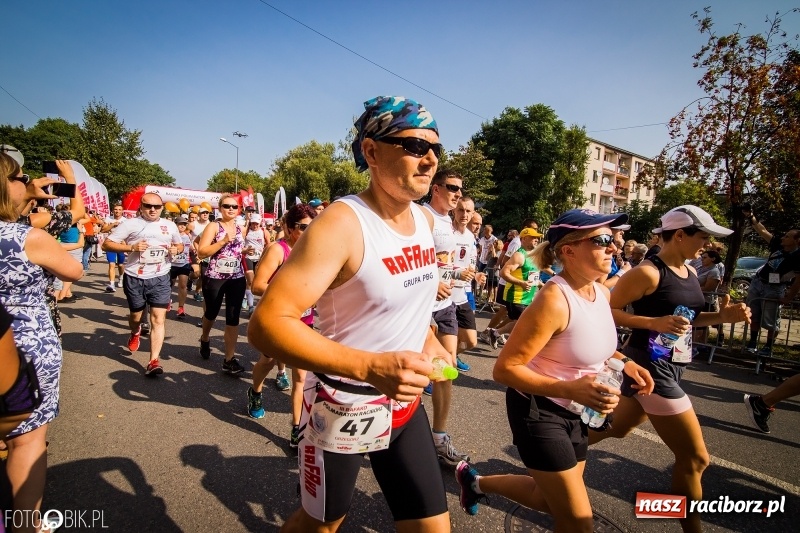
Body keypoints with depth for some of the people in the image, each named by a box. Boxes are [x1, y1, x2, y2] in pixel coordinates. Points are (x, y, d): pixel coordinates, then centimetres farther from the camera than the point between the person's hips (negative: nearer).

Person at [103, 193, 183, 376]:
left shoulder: (170, 225, 7)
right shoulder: (130, 224, -3)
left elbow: (180, 244, 22)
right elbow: (107, 244, -5)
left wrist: (176, 249, -2)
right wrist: (131, 247, -20)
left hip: (160, 278, 1)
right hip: (135, 279, -1)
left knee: (158, 319, -5)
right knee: (136, 316, 18)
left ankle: (154, 361, -2)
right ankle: (135, 333, 55)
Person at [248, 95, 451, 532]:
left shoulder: (425, 219, 0)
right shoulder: (342, 224, -25)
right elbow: (266, 323, -31)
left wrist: (429, 342, 6)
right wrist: (369, 367, -41)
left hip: (404, 405, 6)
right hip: (341, 409, -6)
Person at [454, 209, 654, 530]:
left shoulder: (602, 292, -2)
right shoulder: (554, 299, -28)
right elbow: (504, 369, -27)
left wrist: (624, 362, 0)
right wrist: (570, 389, -35)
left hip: (573, 411, 8)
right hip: (538, 410, -8)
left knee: (554, 499, 24)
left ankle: (476, 482, 41)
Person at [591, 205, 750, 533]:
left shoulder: (690, 272, 10)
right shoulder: (648, 272, -19)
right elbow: (607, 311, -20)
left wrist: (720, 316, 2)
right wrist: (654, 323, -29)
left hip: (668, 369, 10)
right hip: (650, 368, -10)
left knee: (617, 428, 24)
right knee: (695, 458, 0)